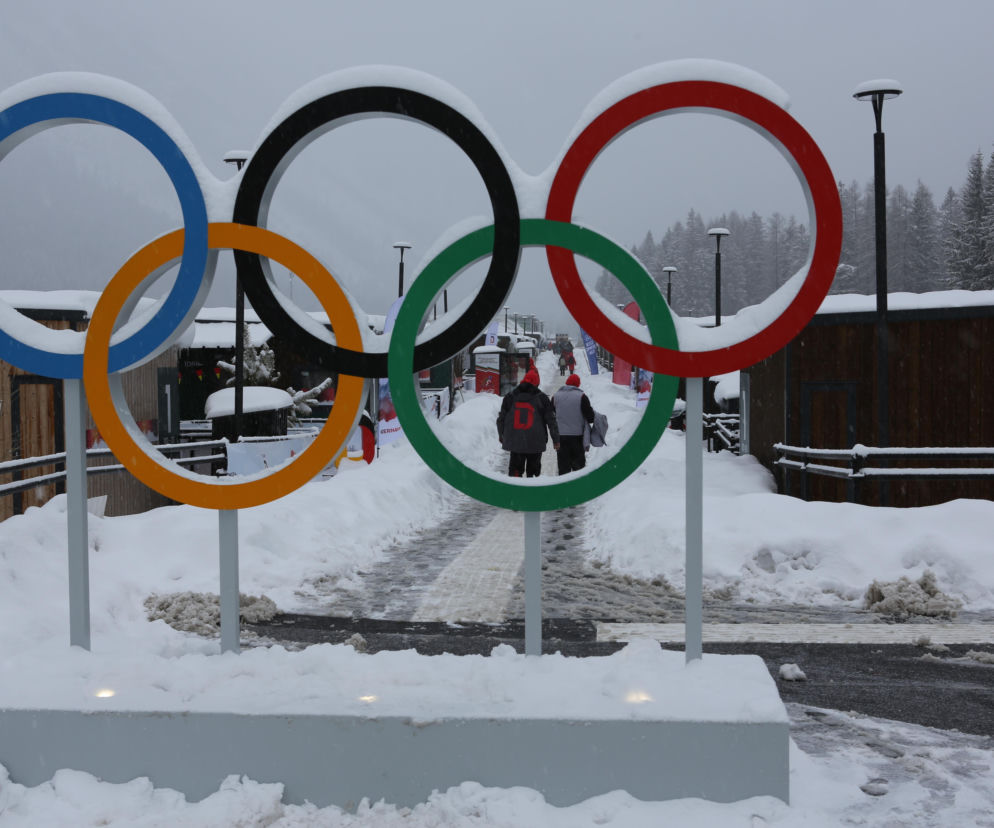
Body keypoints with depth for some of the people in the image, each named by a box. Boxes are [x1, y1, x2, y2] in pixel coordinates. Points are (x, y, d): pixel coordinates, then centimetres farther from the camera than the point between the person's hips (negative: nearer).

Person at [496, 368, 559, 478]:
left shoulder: (510, 397, 6)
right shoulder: (542, 398, -1)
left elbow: (501, 419, 12)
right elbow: (551, 420, 1)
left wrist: (502, 437, 24)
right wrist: (556, 440, 8)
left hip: (515, 443, 2)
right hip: (535, 444, -1)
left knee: (515, 470, 7)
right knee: (532, 471, 8)